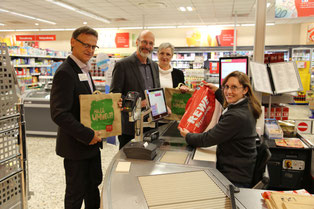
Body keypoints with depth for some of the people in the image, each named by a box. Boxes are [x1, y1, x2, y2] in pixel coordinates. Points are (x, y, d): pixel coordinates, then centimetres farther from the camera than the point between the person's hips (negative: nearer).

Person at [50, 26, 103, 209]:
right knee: (76, 193, 9)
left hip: (91, 141, 9)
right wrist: (87, 135, -23)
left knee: (94, 182, 23)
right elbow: (59, 114, -26)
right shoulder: (65, 72, -20)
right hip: (75, 145, -9)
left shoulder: (84, 69, 10)